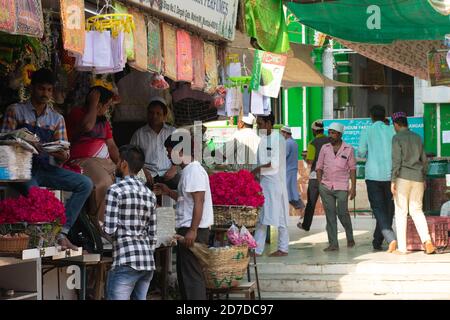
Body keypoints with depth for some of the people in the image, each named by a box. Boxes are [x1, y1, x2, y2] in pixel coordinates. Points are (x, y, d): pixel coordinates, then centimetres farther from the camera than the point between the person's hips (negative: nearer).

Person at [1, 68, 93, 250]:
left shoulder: (57, 119, 17)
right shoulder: (15, 111, 7)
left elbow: (63, 155, 11)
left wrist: (62, 155, -16)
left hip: (46, 167, 5)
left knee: (85, 184, -17)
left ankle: (62, 232, -21)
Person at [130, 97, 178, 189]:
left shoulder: (172, 132, 18)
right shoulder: (139, 134, 15)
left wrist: (173, 169, -4)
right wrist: (143, 171, -6)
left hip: (168, 175, 1)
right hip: (148, 175, -1)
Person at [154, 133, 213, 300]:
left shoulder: (194, 171, -15)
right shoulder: (188, 170, 17)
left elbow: (199, 201, -22)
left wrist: (192, 230, -26)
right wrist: (169, 192, 17)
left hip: (193, 230, -11)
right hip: (187, 229, 11)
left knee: (192, 274, -10)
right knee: (184, 273, 15)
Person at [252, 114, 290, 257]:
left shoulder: (278, 139, -13)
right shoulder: (263, 139, 13)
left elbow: (275, 162, -18)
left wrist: (259, 169, -13)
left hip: (275, 182, -9)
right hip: (263, 181, 9)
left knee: (279, 216, -2)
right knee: (260, 217, 10)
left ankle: (283, 248, 4)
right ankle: (257, 249, 14)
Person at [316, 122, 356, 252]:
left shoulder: (348, 149, 1)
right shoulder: (325, 148, 7)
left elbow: (352, 168, 2)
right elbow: (319, 167, 11)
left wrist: (353, 187, -3)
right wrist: (320, 185, 3)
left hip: (342, 187, -2)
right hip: (326, 186, 2)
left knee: (342, 213, -2)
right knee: (330, 214, 1)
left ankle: (350, 238, 22)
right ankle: (333, 244, 3)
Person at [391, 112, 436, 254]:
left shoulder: (397, 138, -6)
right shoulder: (417, 137, 11)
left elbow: (396, 160, -13)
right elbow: (424, 159, 15)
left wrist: (393, 181, -12)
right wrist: (423, 178, 24)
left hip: (403, 178, -5)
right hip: (417, 178, 5)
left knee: (401, 212, 1)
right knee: (416, 210, 11)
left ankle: (402, 247, 0)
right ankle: (427, 241, -7)